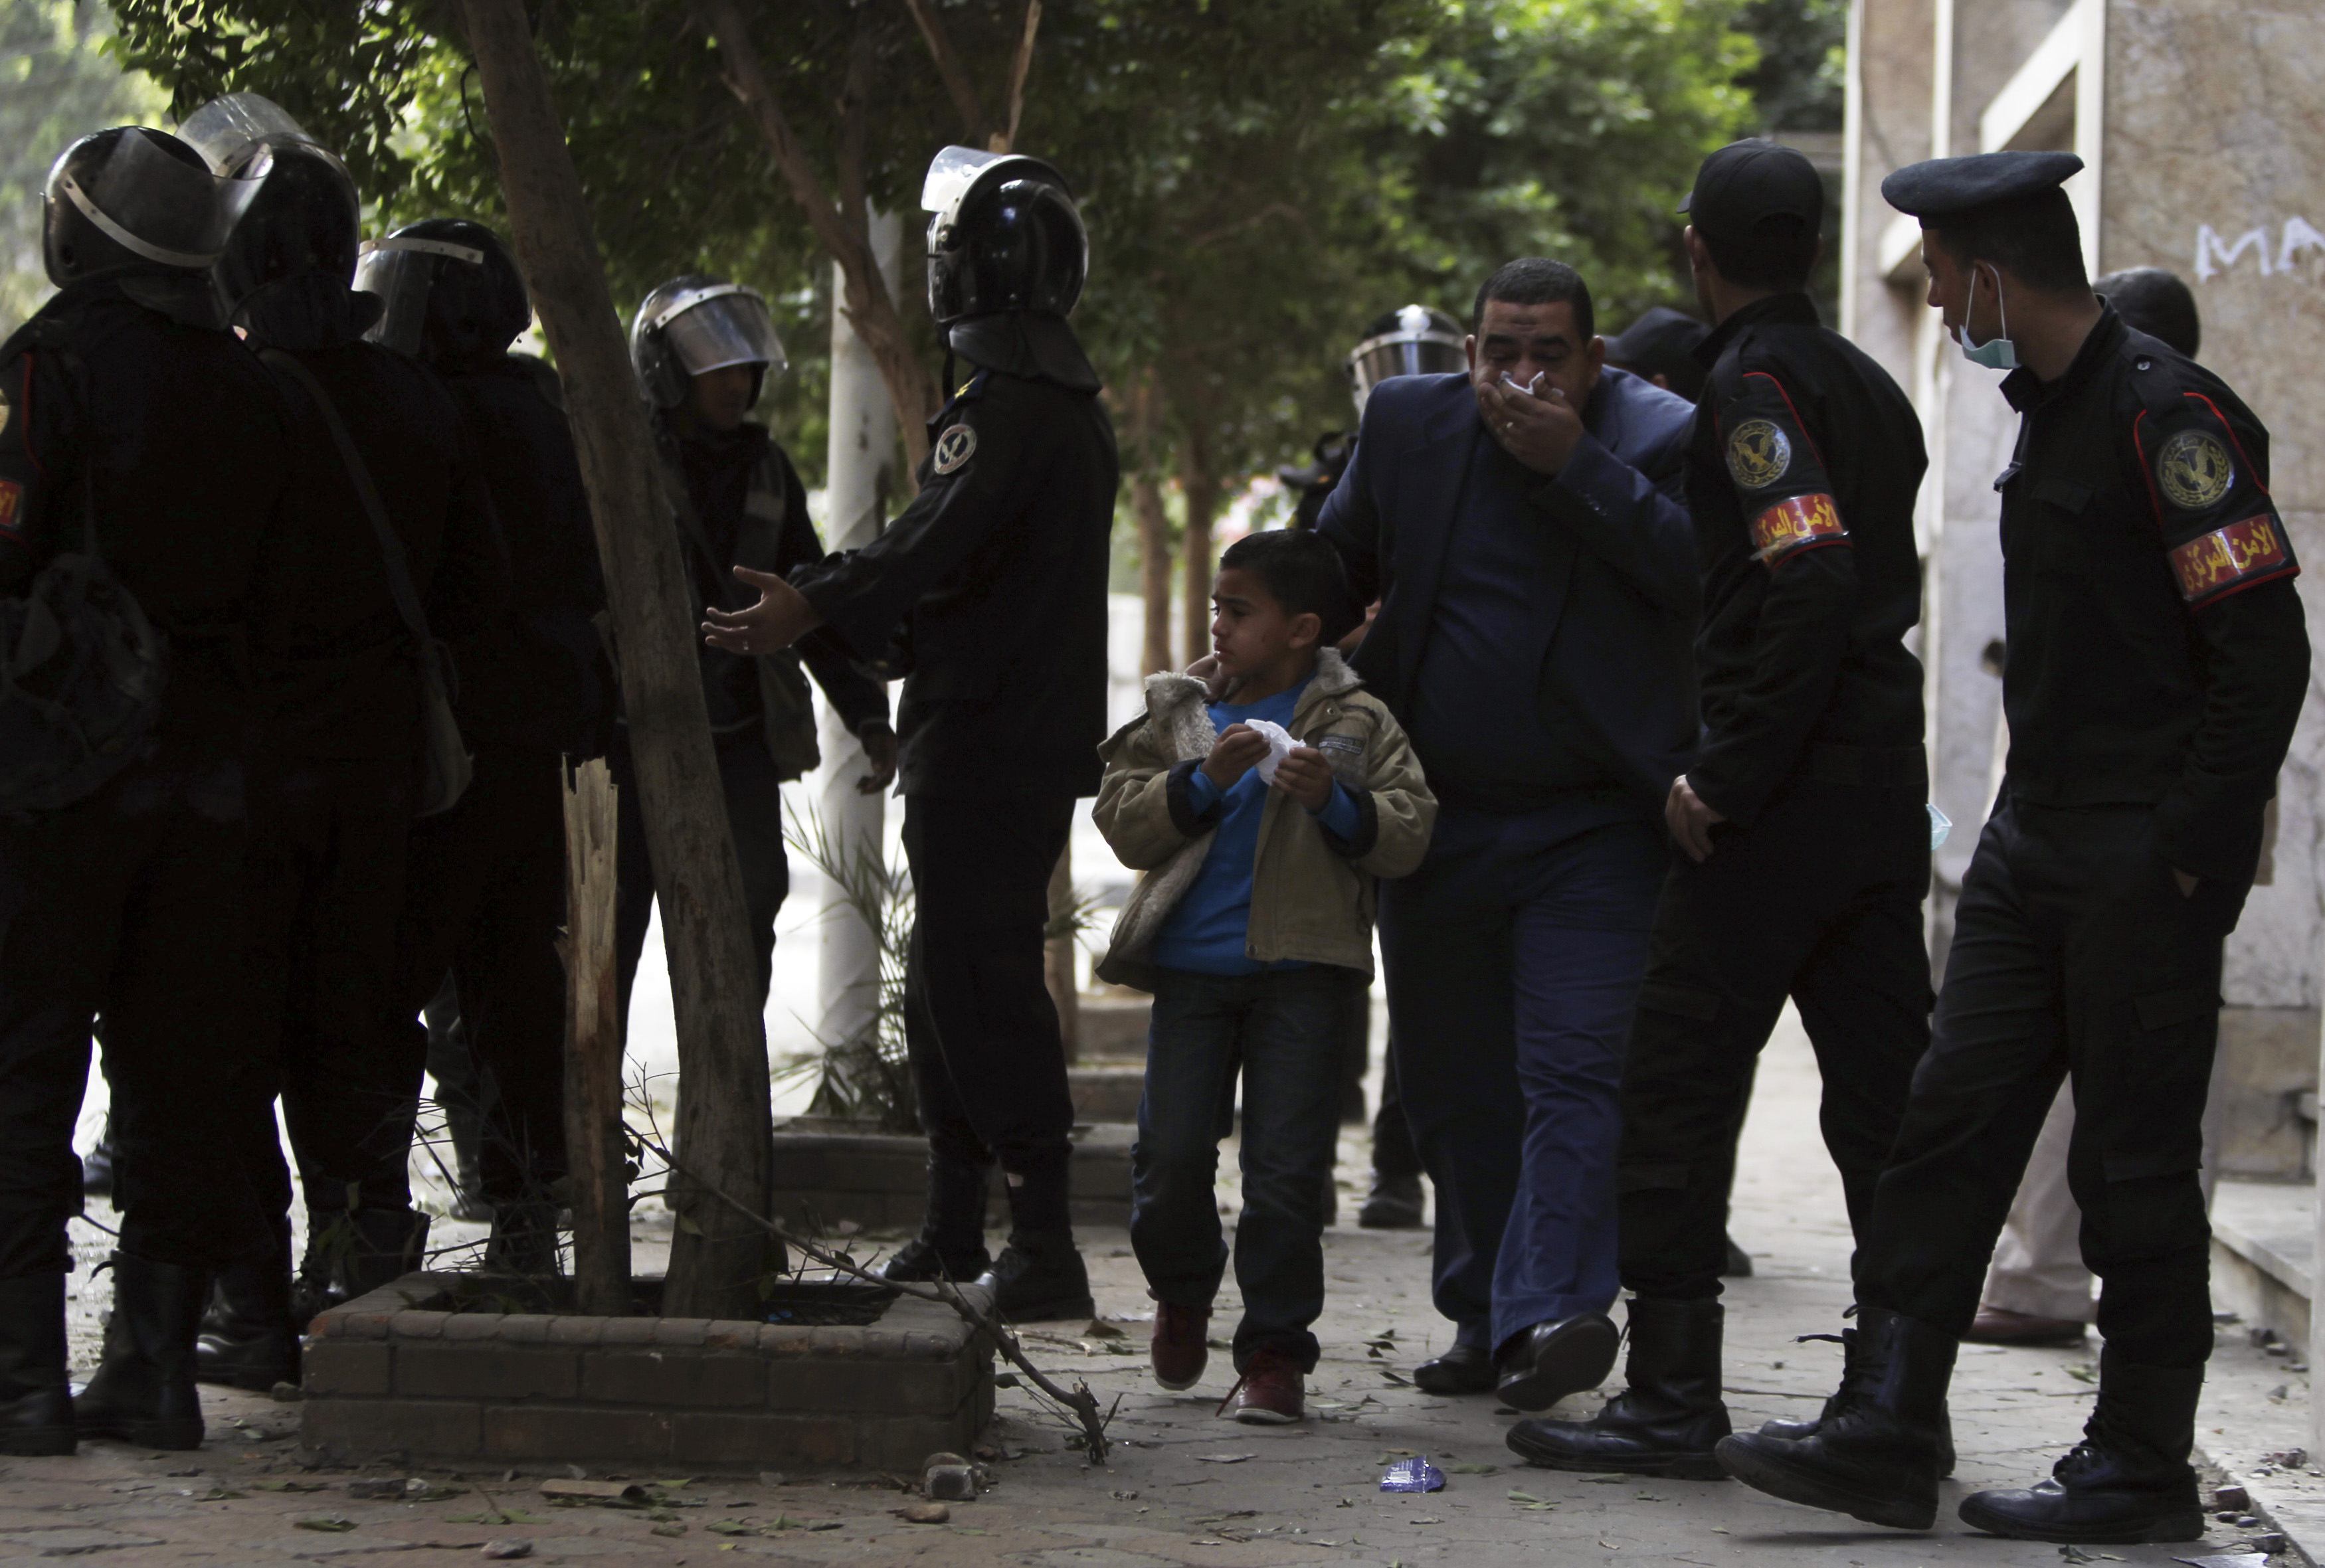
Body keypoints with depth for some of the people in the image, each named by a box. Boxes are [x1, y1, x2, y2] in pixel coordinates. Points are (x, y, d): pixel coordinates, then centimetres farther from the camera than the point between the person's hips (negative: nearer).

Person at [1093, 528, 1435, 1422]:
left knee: (1285, 1166, -5)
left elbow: (1409, 835, -2)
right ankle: (1182, 1292, 28)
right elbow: (1124, 823, 2)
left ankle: (1275, 1349, 4)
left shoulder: (1358, 725, 4)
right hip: (1192, 969, 2)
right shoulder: (1179, 713, 10)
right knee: (1171, 1151, -1)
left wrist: (1336, 801, -18)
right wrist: (1203, 780, -13)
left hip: (1302, 974, -2)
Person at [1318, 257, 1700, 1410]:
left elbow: (1701, 571, -24)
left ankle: (1554, 1308, -25)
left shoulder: (1658, 438, -8)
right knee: (1451, 1086, 10)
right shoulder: (1409, 423, 4)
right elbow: (1340, 567, 17)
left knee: (1572, 1069, -16)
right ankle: (1484, 1319, 21)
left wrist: (1574, 463, -24)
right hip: (1436, 821, 5)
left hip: (1593, 827, -5)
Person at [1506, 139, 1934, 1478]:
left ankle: (1675, 1400, -3)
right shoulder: (1868, 385, 16)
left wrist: (1725, 780, -19)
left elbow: (1809, 583, -22)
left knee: (1682, 1083, -3)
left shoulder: (1756, 385, -11)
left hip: (1779, 800, -8)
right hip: (1886, 784, 8)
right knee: (1882, 1092, 9)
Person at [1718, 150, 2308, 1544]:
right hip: (2034, 852, 9)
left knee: (2135, 1167, -1)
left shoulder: (2172, 416, -15)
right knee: (1951, 1128, 6)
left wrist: (2182, 856, -17)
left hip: (2147, 869, -9)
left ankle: (2142, 1470, 9)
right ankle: (1886, 1437, 8)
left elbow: (2265, 655, -18)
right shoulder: (2051, 410, 14)